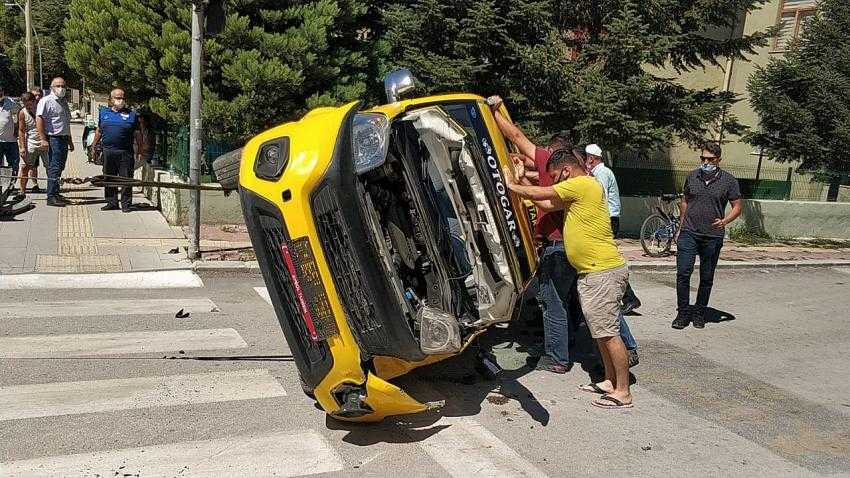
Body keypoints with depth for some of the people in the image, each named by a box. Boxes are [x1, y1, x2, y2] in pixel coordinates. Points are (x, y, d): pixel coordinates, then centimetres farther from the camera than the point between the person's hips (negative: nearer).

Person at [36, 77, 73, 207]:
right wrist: (43, 139, -22)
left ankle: (56, 194, 19)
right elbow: (39, 119, -15)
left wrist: (70, 140, 25)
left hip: (63, 138, 8)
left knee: (60, 167, 12)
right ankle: (51, 197, -8)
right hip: (53, 138, -8)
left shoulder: (64, 102, 19)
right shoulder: (46, 101, -8)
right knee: (54, 168, -10)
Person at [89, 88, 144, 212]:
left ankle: (126, 204, 6)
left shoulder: (131, 115, 6)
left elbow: (137, 134, 6)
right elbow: (99, 132, 20)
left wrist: (140, 148, 1)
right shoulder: (104, 113, 14)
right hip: (108, 152, 3)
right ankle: (111, 202, 19)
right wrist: (94, 146, 18)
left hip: (125, 153, -3)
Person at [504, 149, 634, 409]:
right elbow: (548, 204, 17)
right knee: (601, 332, 17)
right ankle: (610, 381, 27)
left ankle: (622, 392, 2)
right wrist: (520, 185, 12)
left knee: (608, 333, -5)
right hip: (590, 272, 10)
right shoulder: (577, 191, 16)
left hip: (604, 272, -10)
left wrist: (512, 185, 2)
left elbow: (539, 193, -13)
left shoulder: (583, 184, -15)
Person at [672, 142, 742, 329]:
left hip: (713, 237, -1)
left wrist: (724, 221, -17)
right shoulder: (692, 176, 7)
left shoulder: (729, 180, -1)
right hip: (689, 234, 1)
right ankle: (683, 312, 4)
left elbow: (737, 207, 2)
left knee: (706, 278, 9)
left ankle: (699, 313, 23)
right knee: (683, 274, -8)